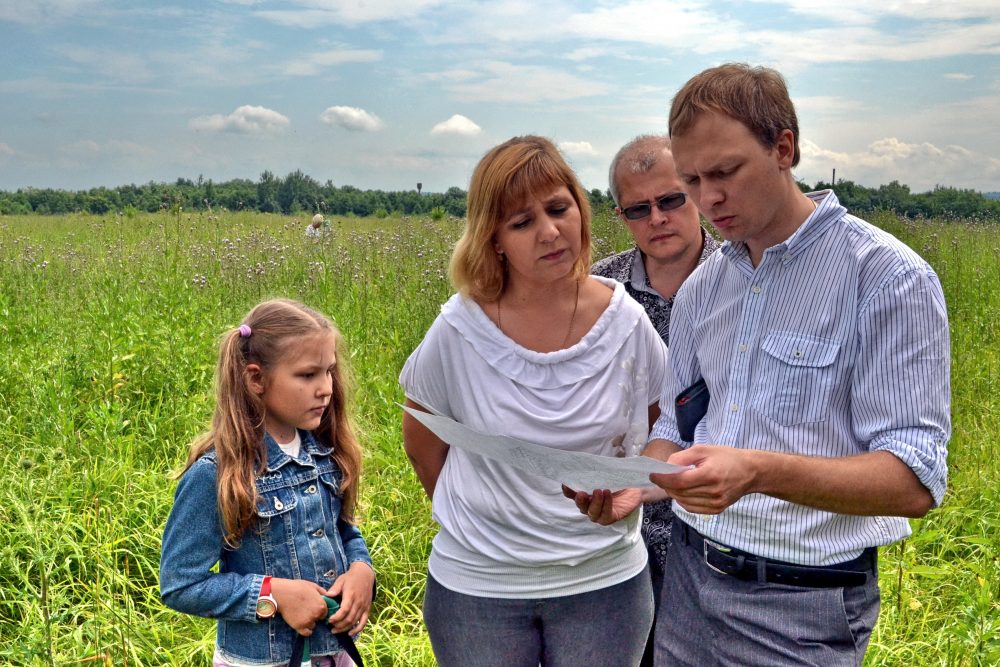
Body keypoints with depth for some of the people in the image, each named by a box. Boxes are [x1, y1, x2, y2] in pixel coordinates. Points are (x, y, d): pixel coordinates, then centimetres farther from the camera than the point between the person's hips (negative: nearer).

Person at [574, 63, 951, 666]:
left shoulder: (889, 278, -15)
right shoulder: (701, 289, 5)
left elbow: (914, 480, -20)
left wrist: (760, 471, -34)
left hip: (803, 603, -6)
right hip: (690, 571, 6)